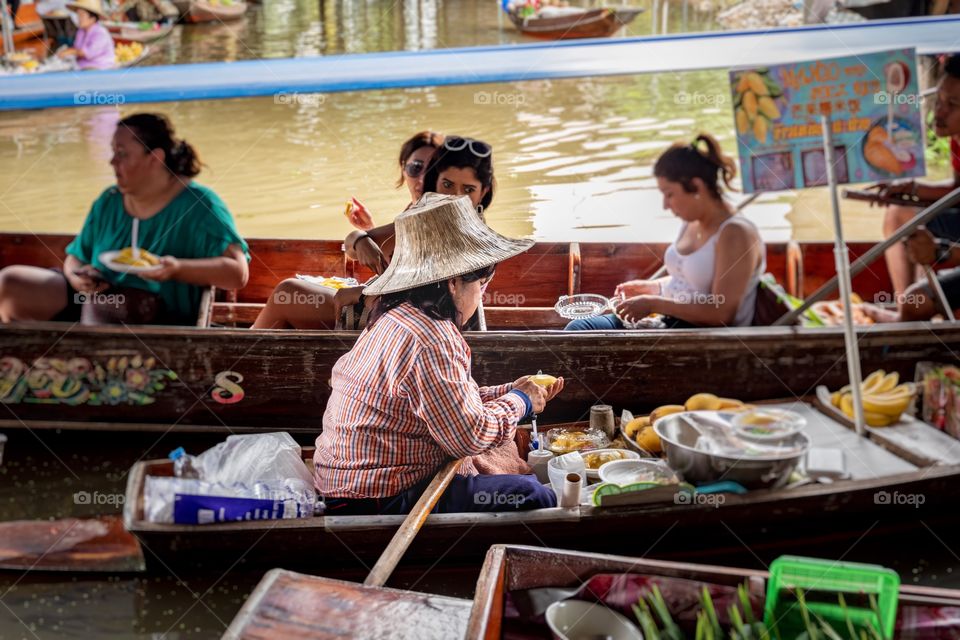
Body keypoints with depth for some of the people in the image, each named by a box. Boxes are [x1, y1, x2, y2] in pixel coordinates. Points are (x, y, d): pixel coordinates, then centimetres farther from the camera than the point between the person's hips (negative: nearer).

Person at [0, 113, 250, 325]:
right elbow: (76, 257, 20)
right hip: (95, 299, 6)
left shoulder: (198, 204, -6)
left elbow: (237, 273, -13)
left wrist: (178, 268, -27)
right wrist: (77, 276, -5)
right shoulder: (108, 202, 12)